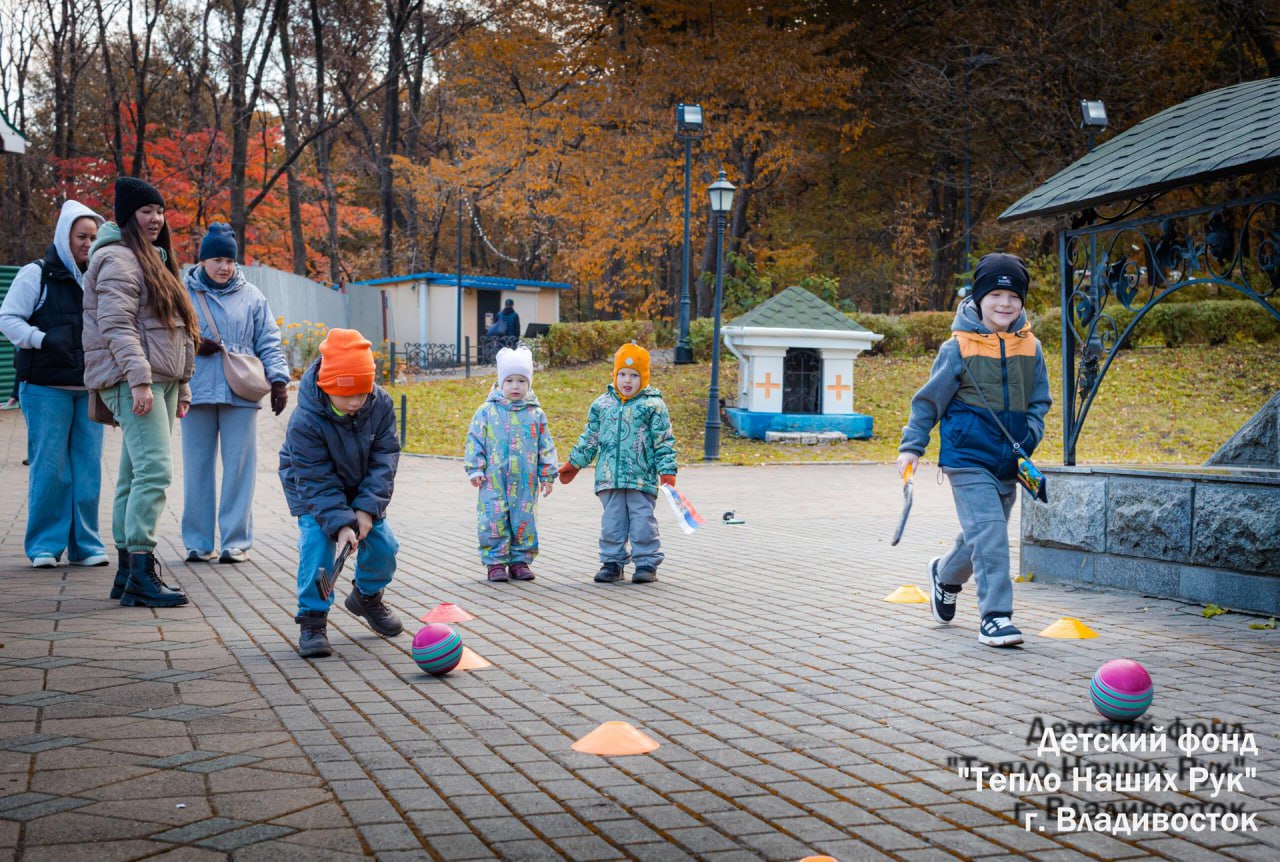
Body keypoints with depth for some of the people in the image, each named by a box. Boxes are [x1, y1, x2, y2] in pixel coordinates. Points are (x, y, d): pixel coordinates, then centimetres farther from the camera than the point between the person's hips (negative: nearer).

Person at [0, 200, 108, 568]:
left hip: (90, 387, 5)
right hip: (46, 386, -4)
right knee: (49, 466, -4)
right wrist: (44, 340, -17)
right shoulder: (36, 274, 0)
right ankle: (45, 545, 4)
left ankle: (84, 544, 10)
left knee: (88, 466, 3)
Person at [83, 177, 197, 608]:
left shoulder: (153, 260, 24)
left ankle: (128, 571, 12)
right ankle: (141, 575, -20)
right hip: (133, 380, -10)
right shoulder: (118, 259, -7)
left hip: (160, 381, 10)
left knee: (136, 475, 9)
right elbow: (116, 325, -16)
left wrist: (181, 386, 22)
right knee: (154, 470, -18)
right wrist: (139, 380, -24)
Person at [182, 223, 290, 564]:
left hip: (241, 395, 0)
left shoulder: (251, 297, 11)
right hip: (197, 394, 0)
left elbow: (269, 343, 10)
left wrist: (278, 379, -1)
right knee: (197, 468, 4)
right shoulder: (184, 293, 7)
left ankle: (236, 541, 5)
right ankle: (198, 542, 11)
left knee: (240, 468, -1)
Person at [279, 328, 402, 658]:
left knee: (383, 543, -2)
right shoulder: (305, 421, -33)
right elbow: (317, 481, -31)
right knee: (317, 541, -24)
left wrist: (367, 508, -26)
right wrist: (340, 524, -40)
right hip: (312, 491, -4)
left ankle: (367, 597, 29)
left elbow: (384, 458, -18)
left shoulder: (381, 404, -22)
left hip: (361, 488, 4)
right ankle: (313, 620, -11)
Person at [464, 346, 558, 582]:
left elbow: (546, 446, 11)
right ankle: (495, 562, 7)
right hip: (494, 481, -1)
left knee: (524, 521, 4)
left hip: (525, 483, 2)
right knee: (494, 521, -2)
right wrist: (475, 469, -3)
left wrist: (547, 475, 8)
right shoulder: (487, 411, 2)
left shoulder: (536, 414, 7)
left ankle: (520, 561, 17)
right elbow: (475, 441, 4)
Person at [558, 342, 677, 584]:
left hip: (642, 479, -3)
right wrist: (574, 463, 21)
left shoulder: (653, 405, -1)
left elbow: (664, 442, -1)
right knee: (612, 523, 7)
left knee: (642, 523, -1)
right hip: (609, 478, 3)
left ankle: (647, 563, 8)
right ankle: (612, 562, 16)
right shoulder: (602, 404, 10)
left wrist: (667, 471, -8)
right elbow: (589, 438, 20)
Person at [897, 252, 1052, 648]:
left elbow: (1039, 402, 15)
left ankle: (945, 575, 45)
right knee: (989, 534, -15)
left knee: (981, 536, 17)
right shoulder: (958, 348, -6)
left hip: (1007, 463, 5)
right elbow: (929, 399, 1)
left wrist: (1028, 440, -2)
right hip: (968, 457, -5)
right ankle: (995, 616, -8)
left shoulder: (1031, 348, 6)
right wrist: (912, 446, -2)